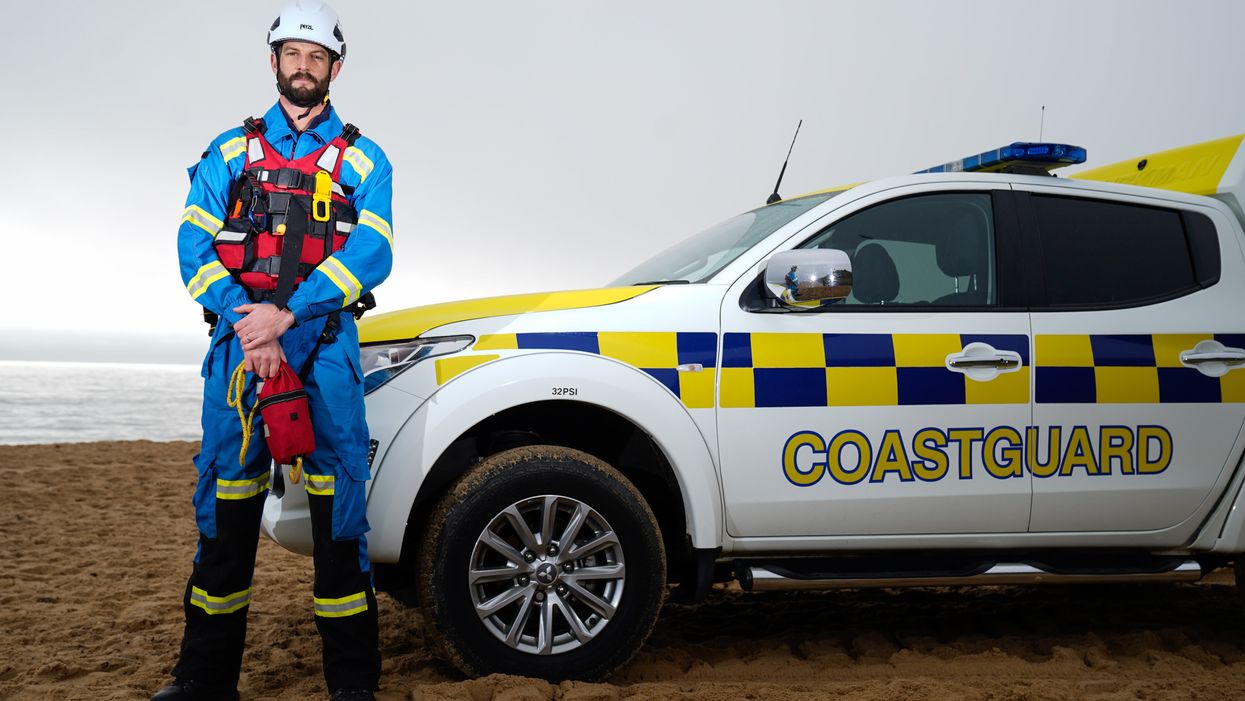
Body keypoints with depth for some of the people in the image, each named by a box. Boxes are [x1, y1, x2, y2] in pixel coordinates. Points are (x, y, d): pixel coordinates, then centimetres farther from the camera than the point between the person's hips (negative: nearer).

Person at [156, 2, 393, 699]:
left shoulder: (363, 159, 11)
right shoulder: (231, 151, 16)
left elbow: (372, 252, -4)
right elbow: (194, 246, 5)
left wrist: (288, 313, -16)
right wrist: (247, 322, -12)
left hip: (324, 338, -1)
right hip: (240, 335, 2)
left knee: (338, 498, -4)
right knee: (226, 494, 2)